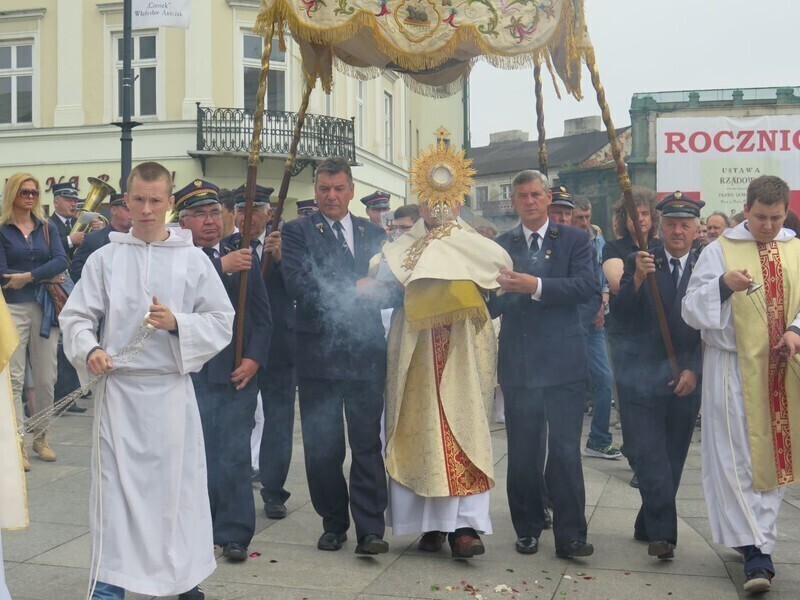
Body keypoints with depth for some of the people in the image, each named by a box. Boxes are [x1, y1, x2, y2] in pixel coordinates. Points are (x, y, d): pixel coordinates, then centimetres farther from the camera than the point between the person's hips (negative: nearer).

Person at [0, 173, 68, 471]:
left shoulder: (47, 228, 10)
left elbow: (61, 261, -5)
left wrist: (28, 276, -15)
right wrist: (45, 276, -7)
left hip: (44, 308, 3)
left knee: (46, 378, 6)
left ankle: (41, 437, 20)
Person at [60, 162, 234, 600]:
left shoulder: (193, 259, 2)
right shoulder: (105, 257, 4)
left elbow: (222, 321, 2)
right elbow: (76, 315, 4)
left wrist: (177, 323, -15)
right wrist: (89, 350, -15)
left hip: (171, 388, 0)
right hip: (117, 388, 0)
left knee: (177, 483, 8)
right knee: (115, 486, 4)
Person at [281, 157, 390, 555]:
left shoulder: (374, 234, 13)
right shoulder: (297, 232, 2)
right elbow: (299, 286, -13)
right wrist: (353, 290, -14)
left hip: (366, 353, 2)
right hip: (319, 354, -1)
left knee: (368, 444, 2)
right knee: (322, 447, 8)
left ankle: (370, 529, 8)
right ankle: (333, 523, 23)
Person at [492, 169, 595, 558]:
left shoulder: (574, 240, 4)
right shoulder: (501, 245, 11)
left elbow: (585, 287, -12)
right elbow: (492, 304, 7)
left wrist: (536, 286, -23)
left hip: (562, 362, -2)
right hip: (517, 363, 3)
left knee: (565, 451, -2)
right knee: (522, 454, 10)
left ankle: (570, 535, 7)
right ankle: (527, 529, 24)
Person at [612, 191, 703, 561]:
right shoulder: (640, 262, 2)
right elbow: (619, 314, -7)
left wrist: (694, 370, -4)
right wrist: (637, 278, -22)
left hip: (688, 378, 2)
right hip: (645, 375, -2)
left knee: (673, 458, 10)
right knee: (651, 457, -9)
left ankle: (649, 526, 23)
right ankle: (663, 531, -4)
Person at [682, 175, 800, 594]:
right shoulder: (720, 250, -1)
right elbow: (691, 310, -7)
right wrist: (723, 285, -24)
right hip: (734, 370, -4)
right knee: (736, 458, -5)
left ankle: (754, 538, 26)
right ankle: (756, 549, 0)